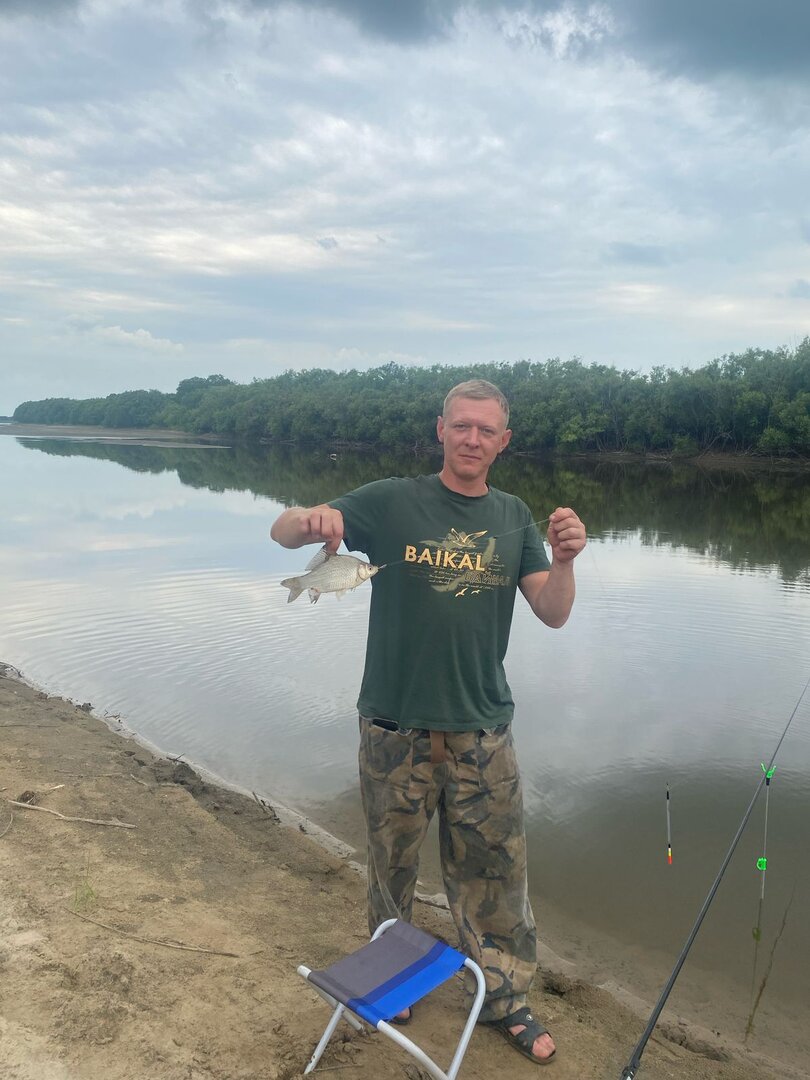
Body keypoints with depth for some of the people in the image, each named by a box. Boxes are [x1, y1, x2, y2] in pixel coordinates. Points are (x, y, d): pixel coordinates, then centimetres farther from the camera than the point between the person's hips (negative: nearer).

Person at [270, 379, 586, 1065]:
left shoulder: (514, 518, 4)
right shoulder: (393, 502, -6)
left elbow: (553, 614, -1)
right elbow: (283, 532, -8)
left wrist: (565, 558, -22)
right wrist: (312, 519, -32)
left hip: (482, 732, 2)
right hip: (396, 728, -2)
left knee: (495, 873, 12)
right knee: (393, 865, 16)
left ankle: (505, 998, 34)